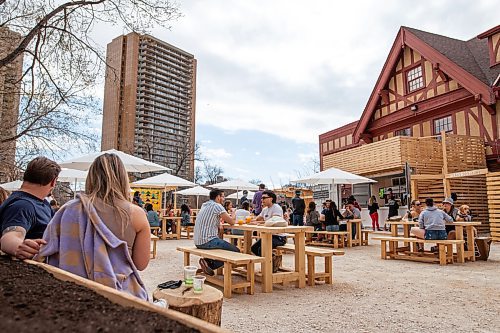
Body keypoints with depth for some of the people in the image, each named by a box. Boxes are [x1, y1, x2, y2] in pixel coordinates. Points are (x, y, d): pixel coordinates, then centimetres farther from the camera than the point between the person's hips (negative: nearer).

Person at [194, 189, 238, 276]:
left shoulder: (204, 205, 16)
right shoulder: (217, 206, -9)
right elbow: (231, 222, -8)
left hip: (198, 242, 9)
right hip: (208, 241, -9)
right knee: (236, 251, -6)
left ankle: (207, 262, 7)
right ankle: (209, 263, -10)